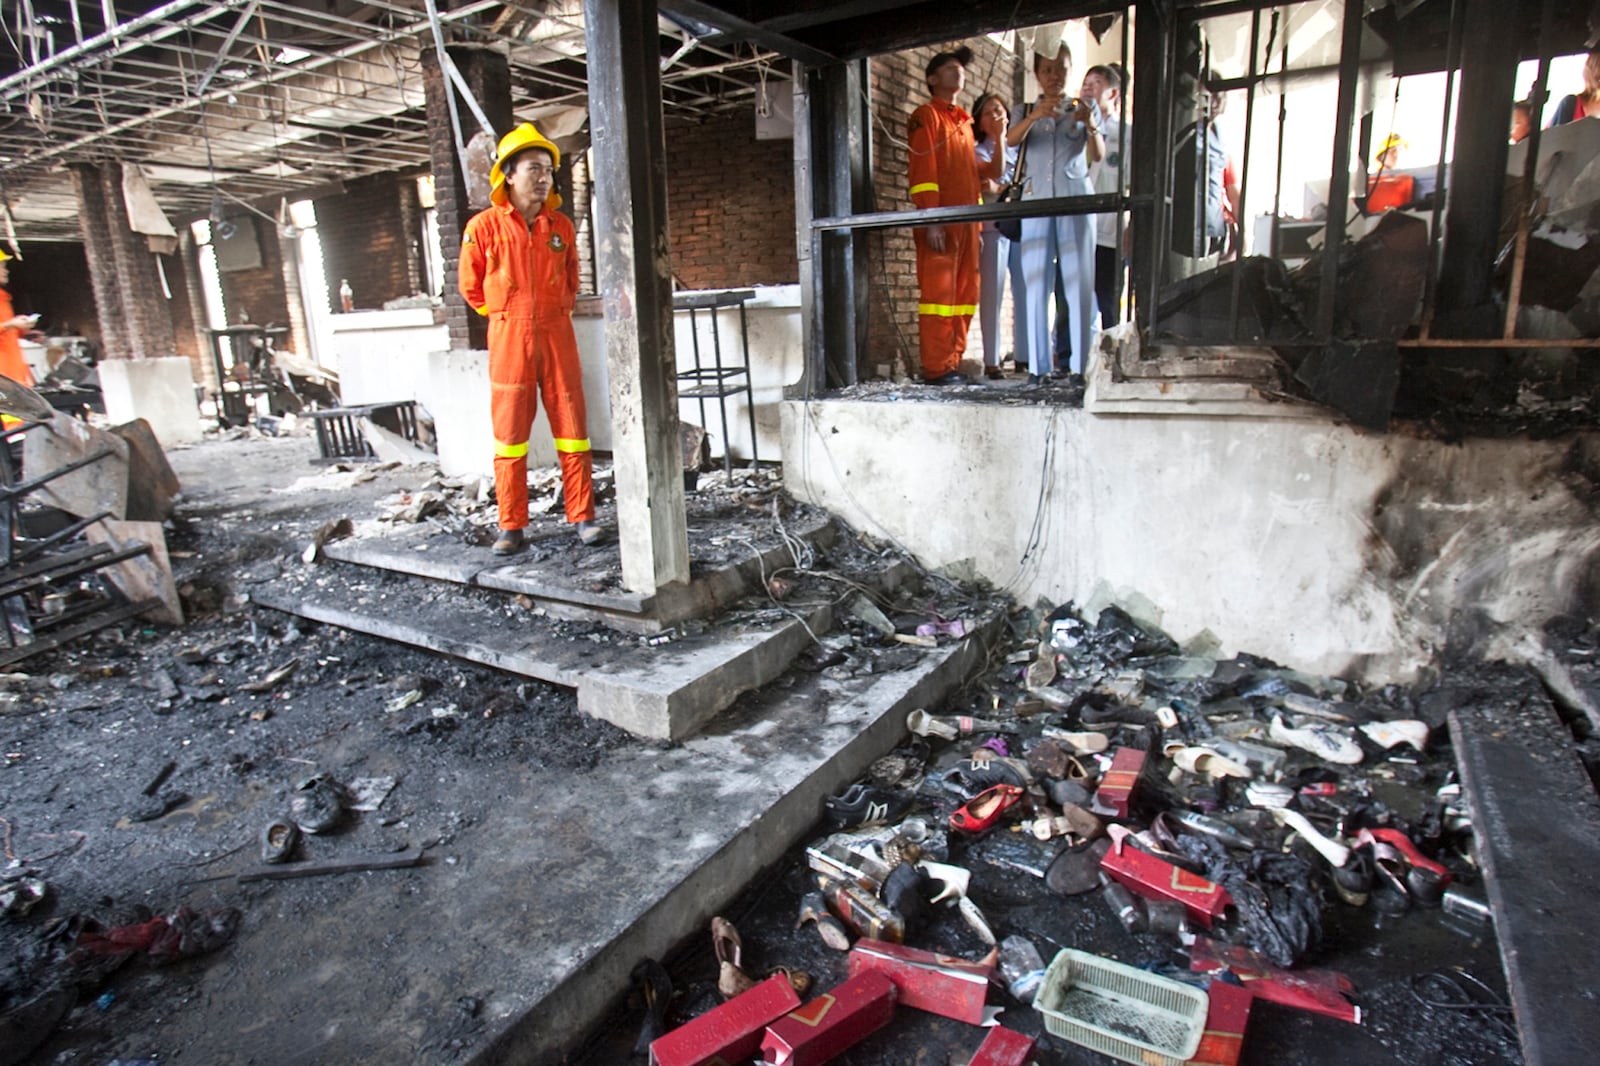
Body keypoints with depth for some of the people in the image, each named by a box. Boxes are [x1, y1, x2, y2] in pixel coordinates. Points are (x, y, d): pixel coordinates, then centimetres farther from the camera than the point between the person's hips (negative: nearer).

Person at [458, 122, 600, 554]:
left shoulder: (561, 227, 7)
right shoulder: (483, 226, -2)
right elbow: (472, 288, 8)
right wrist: (509, 317, 12)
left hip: (558, 336, 2)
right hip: (509, 340, -2)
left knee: (572, 428, 2)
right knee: (510, 435, 2)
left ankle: (583, 517, 10)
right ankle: (511, 526, 10)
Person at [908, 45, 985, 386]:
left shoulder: (965, 122, 25)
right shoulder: (926, 115, 3)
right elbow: (922, 170, -8)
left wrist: (977, 217, 14)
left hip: (967, 221, 8)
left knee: (964, 295, 5)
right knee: (938, 292, -9)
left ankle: (953, 362, 10)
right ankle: (936, 367, -8)